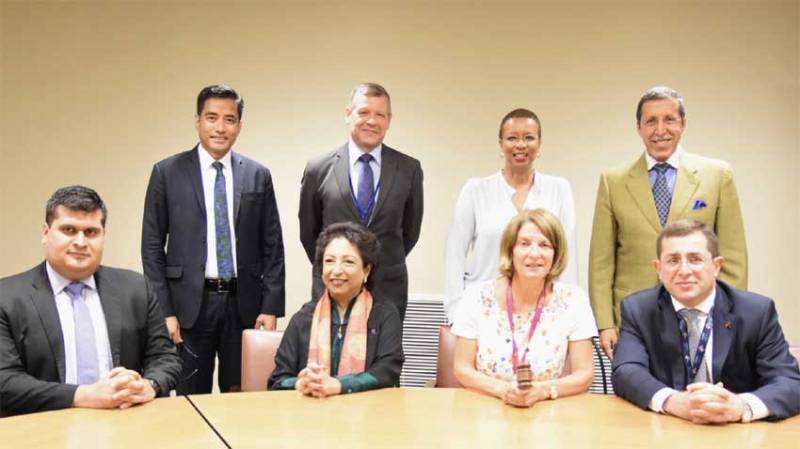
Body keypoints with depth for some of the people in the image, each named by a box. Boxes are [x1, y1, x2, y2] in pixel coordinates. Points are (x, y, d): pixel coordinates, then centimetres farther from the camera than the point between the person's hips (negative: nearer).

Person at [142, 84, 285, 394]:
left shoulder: (258, 176, 5)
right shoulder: (167, 172, 1)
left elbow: (272, 247, 5)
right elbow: (152, 246, 1)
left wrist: (271, 308, -2)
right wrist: (164, 311, -5)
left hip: (244, 304, 2)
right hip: (189, 305, -1)